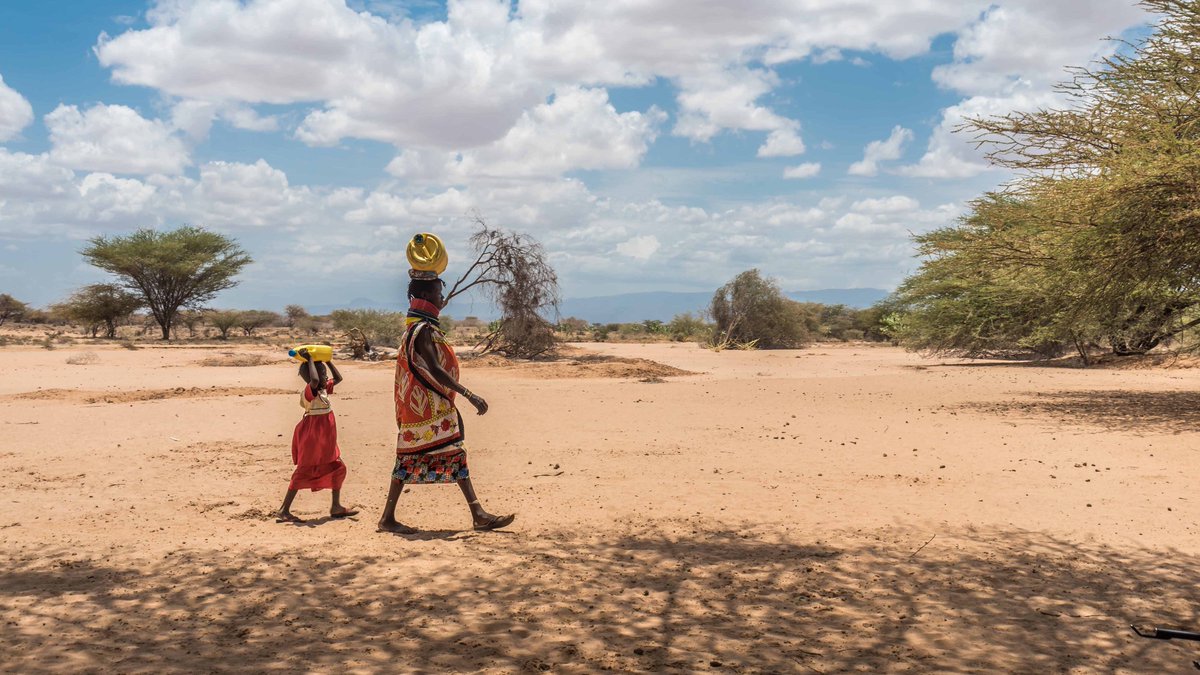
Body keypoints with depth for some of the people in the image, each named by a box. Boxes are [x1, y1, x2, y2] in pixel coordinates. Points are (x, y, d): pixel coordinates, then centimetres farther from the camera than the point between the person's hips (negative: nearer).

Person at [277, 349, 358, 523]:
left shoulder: (324, 389, 8)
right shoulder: (309, 392, -19)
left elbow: (338, 378, 21)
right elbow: (314, 380, -41)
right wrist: (310, 360, -30)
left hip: (325, 441, 10)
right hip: (312, 438, -10)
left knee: (338, 468, 13)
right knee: (303, 472, -7)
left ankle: (336, 507, 22)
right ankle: (284, 511, -3)